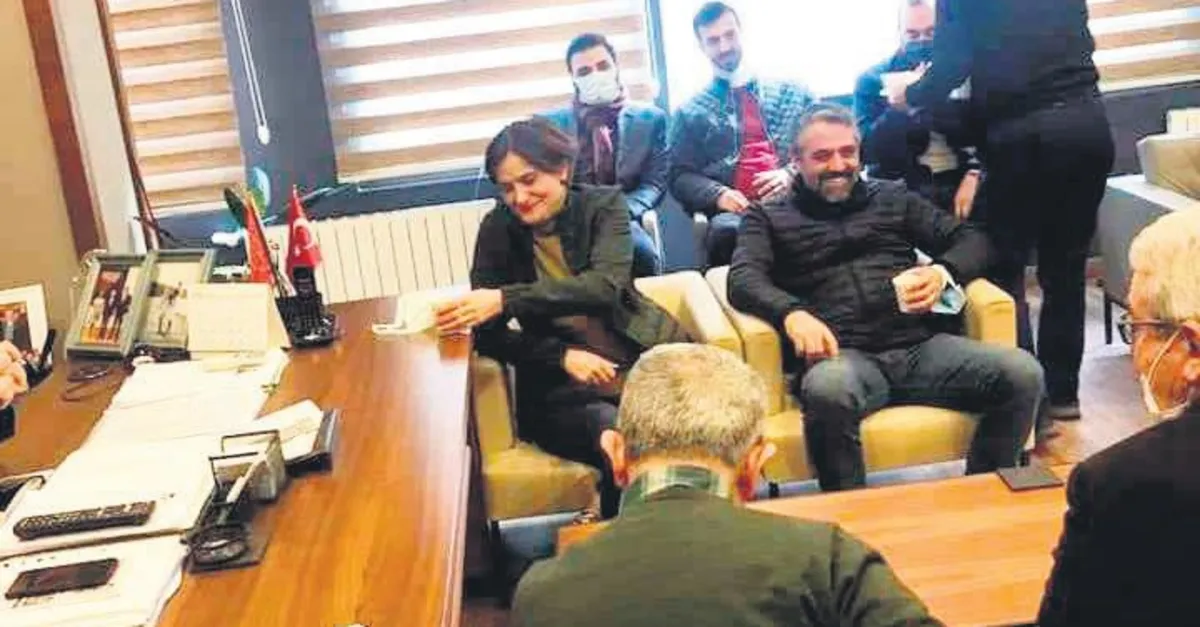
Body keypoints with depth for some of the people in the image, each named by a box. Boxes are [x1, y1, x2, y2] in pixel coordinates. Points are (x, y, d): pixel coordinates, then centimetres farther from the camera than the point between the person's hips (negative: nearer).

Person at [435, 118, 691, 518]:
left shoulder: (604, 204, 2)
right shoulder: (498, 229, 4)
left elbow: (605, 285, -17)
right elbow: (487, 333, 1)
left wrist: (506, 299, -28)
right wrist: (563, 356, -15)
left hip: (645, 362, 1)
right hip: (561, 388, -1)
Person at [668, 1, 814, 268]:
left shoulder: (791, 92, 21)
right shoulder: (691, 112, 17)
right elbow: (680, 177, 11)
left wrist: (791, 174, -6)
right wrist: (718, 194, -9)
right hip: (737, 210, -1)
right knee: (726, 231, -39)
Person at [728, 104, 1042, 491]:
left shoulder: (893, 198, 26)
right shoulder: (770, 218, 19)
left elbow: (970, 240, 20)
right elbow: (744, 280, 1)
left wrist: (942, 273, -5)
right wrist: (791, 313, -22)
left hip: (920, 346, 3)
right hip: (843, 356, -3)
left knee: (1023, 374, -22)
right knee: (828, 391, -39)